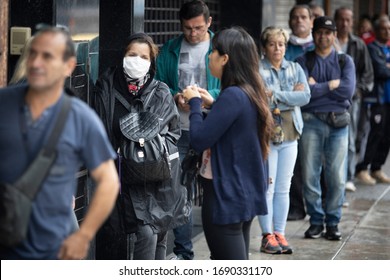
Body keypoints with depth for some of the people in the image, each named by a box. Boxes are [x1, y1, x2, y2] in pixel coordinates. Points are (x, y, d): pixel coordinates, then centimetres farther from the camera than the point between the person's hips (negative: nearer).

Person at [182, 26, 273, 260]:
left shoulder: (233, 96, -21)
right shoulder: (252, 93, 8)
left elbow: (199, 140, -20)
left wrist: (195, 103, -6)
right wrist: (213, 104, 13)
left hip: (226, 195, -10)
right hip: (246, 194, 10)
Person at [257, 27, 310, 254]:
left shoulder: (295, 69, 12)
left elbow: (306, 96, -2)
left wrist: (275, 95, -10)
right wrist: (290, 97, -10)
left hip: (290, 135, 5)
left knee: (284, 188, 7)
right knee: (267, 187, -5)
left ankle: (280, 234, 13)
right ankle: (268, 235, 2)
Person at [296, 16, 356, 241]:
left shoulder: (345, 61, 10)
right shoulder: (303, 61, 6)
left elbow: (348, 91, -7)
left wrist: (317, 87, -7)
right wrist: (331, 85, -7)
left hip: (338, 122, 1)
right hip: (311, 121, -1)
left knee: (337, 177, -1)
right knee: (310, 175, 0)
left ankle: (333, 222, 11)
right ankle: (316, 221, 13)